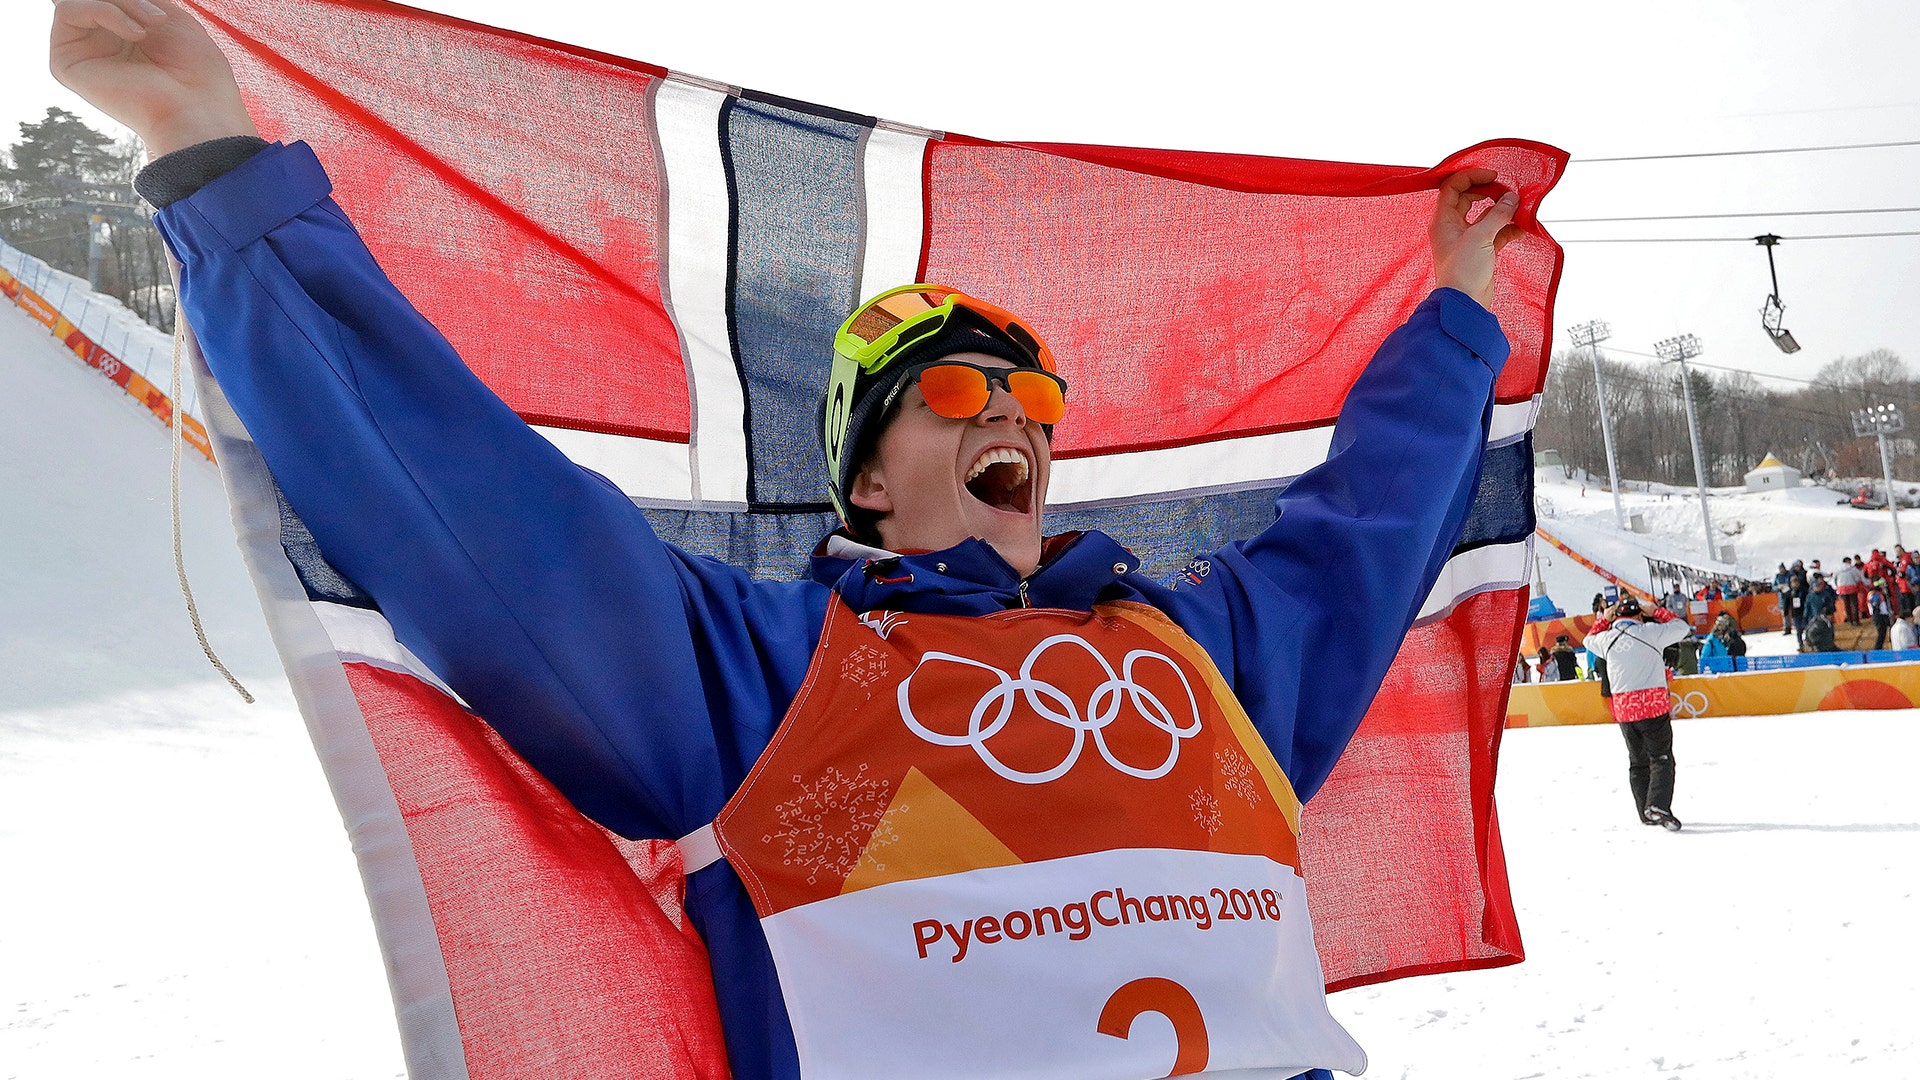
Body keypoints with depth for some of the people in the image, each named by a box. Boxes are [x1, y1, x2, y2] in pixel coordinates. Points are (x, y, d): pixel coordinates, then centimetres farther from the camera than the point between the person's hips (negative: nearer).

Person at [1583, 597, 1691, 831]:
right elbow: (1681, 627, 10)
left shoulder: (1607, 639, 6)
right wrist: (1657, 611, 19)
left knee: (1637, 762, 14)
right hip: (1654, 706, -4)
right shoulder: (1650, 632, -4)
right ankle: (1658, 806, -18)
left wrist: (1605, 619, 30)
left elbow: (1590, 639, 29)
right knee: (1661, 759, -1)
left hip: (1624, 709, 4)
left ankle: (1645, 813, 17)